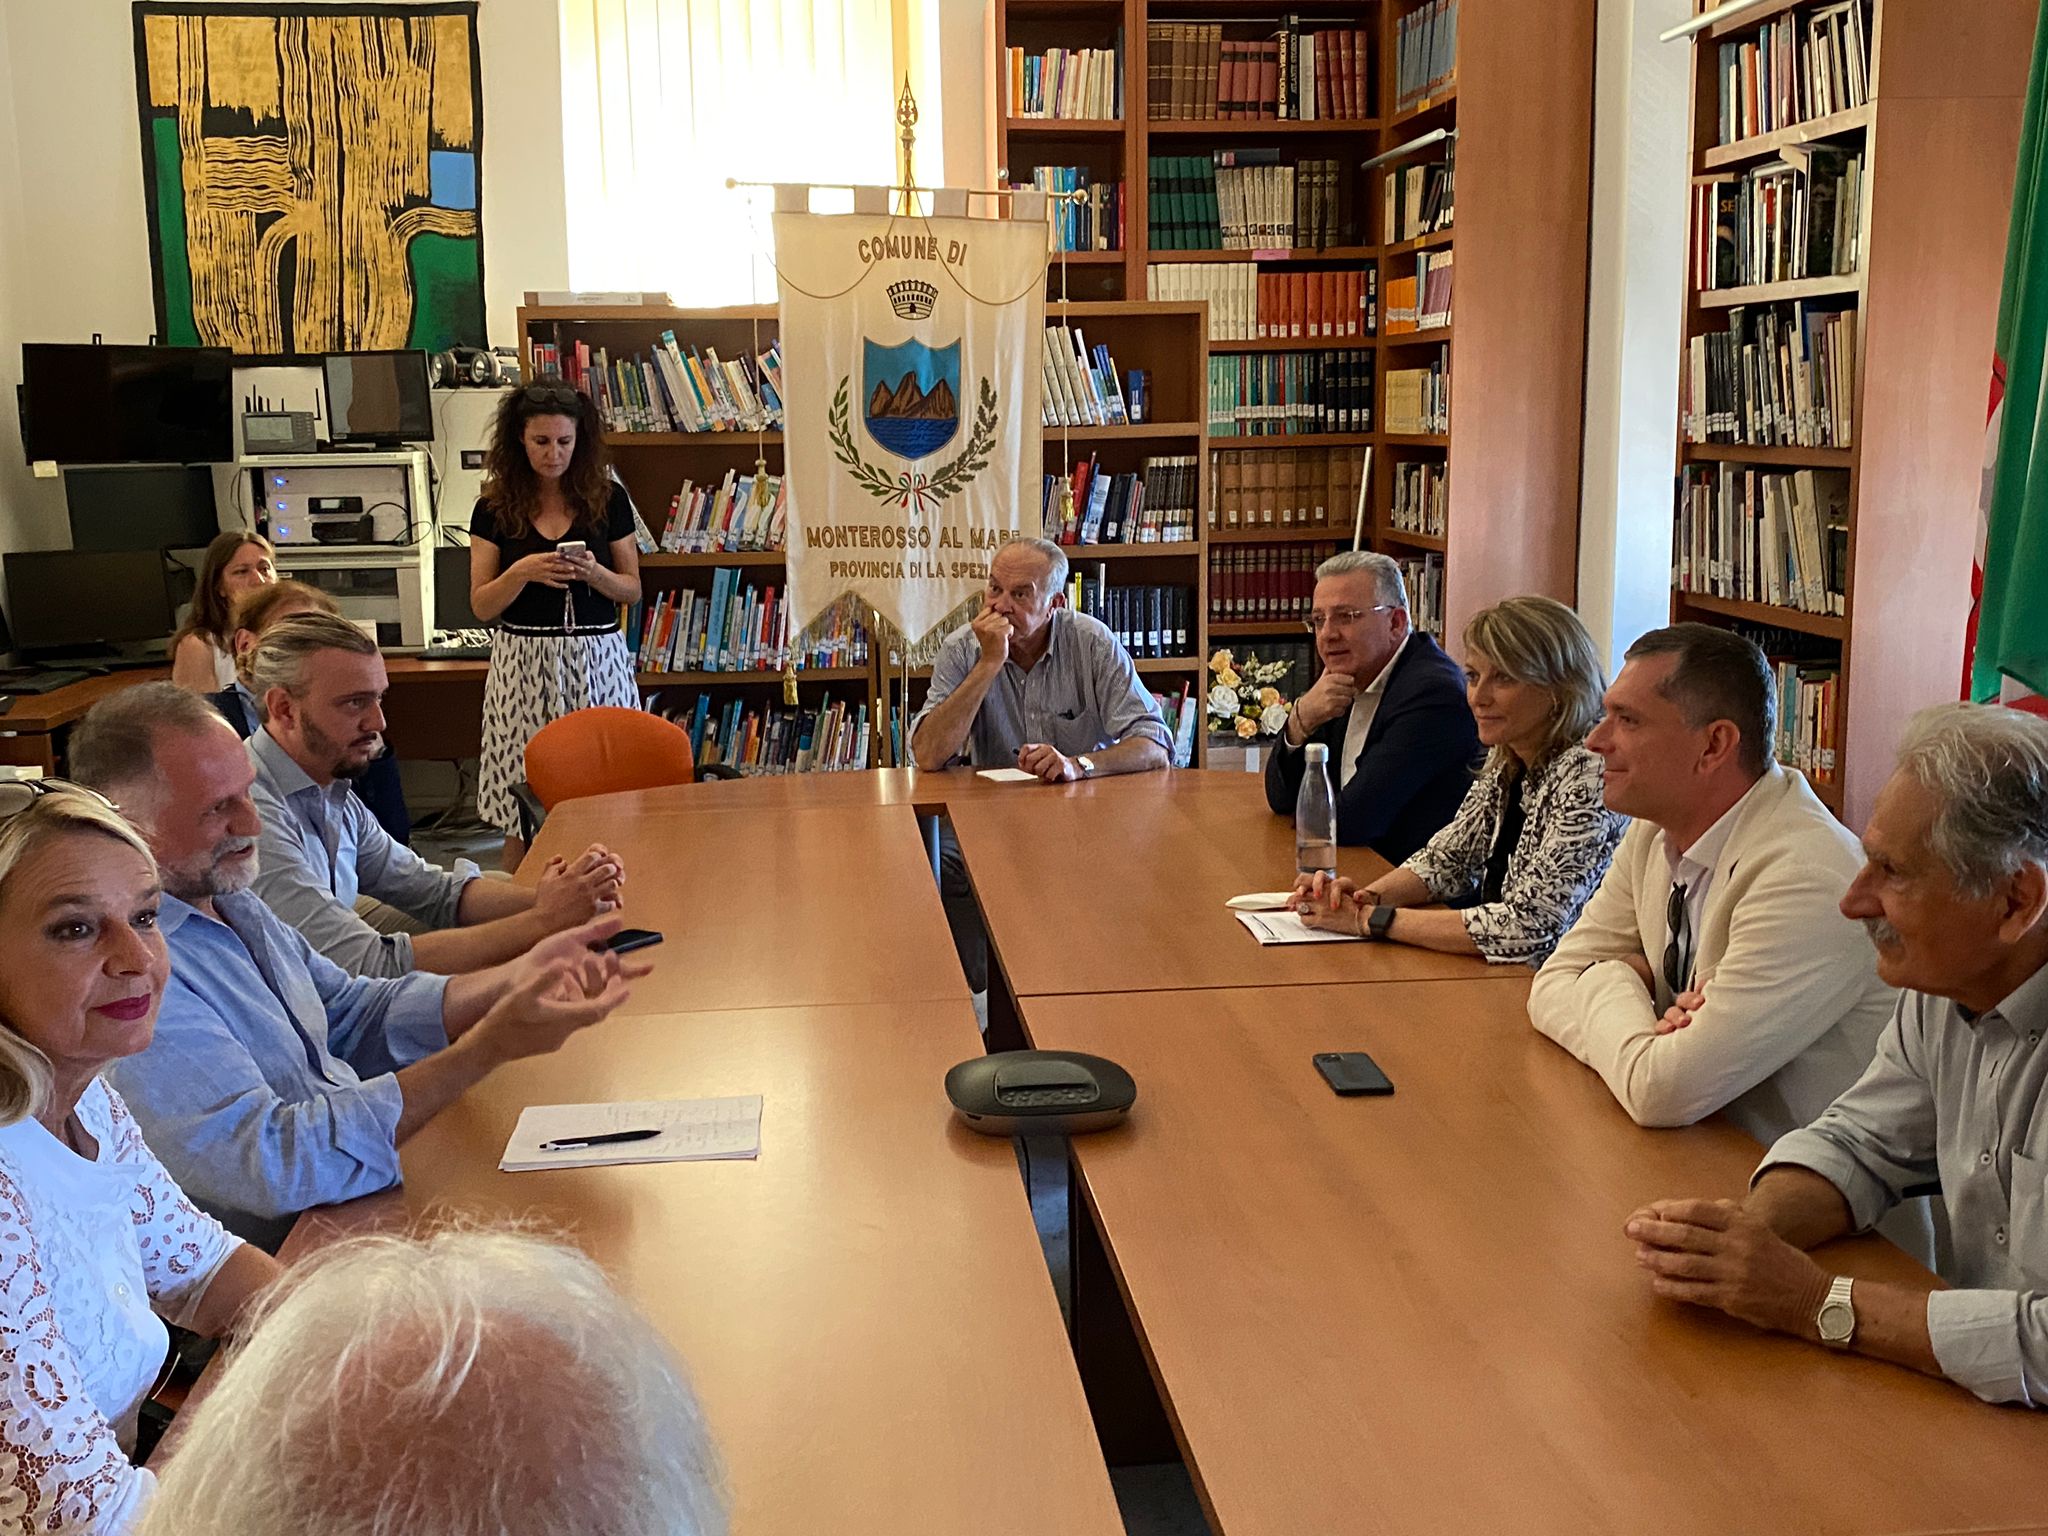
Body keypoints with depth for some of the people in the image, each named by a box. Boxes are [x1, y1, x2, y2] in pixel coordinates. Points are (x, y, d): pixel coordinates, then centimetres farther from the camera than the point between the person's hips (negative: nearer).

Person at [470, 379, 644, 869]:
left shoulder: (608, 498, 4)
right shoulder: (495, 507, 3)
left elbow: (632, 589, 9)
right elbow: (481, 606, 3)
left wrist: (594, 574, -11)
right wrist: (522, 572, -15)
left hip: (596, 660, 0)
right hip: (523, 662, 0)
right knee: (523, 814, 0)